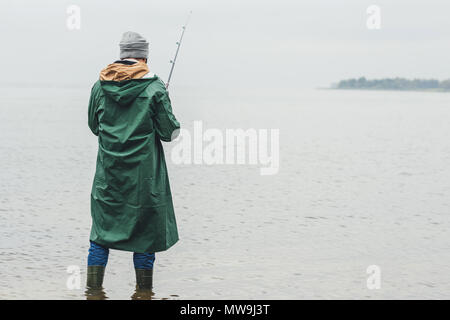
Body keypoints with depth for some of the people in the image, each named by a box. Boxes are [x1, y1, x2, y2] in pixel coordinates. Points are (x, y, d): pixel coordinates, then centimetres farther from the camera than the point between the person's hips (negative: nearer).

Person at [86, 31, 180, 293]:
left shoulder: (100, 85, 3)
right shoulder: (154, 88, -9)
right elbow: (169, 133, -7)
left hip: (108, 173, 3)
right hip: (144, 174, -3)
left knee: (102, 228, 12)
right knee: (145, 231, 7)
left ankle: (93, 287, 12)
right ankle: (143, 291, 13)